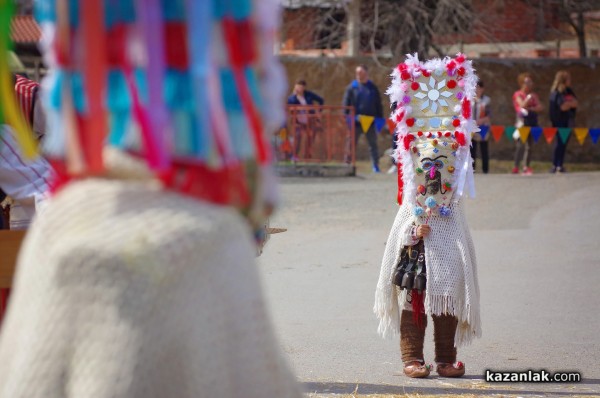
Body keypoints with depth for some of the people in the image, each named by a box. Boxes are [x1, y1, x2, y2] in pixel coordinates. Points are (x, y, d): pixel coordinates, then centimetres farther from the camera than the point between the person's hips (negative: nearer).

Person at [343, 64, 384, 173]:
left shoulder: (373, 88, 10)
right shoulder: (352, 87, 4)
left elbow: (379, 105, 13)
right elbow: (346, 104, 1)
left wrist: (380, 119, 6)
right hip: (356, 122, -2)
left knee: (373, 145, 6)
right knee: (352, 144, -1)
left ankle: (376, 166, 12)